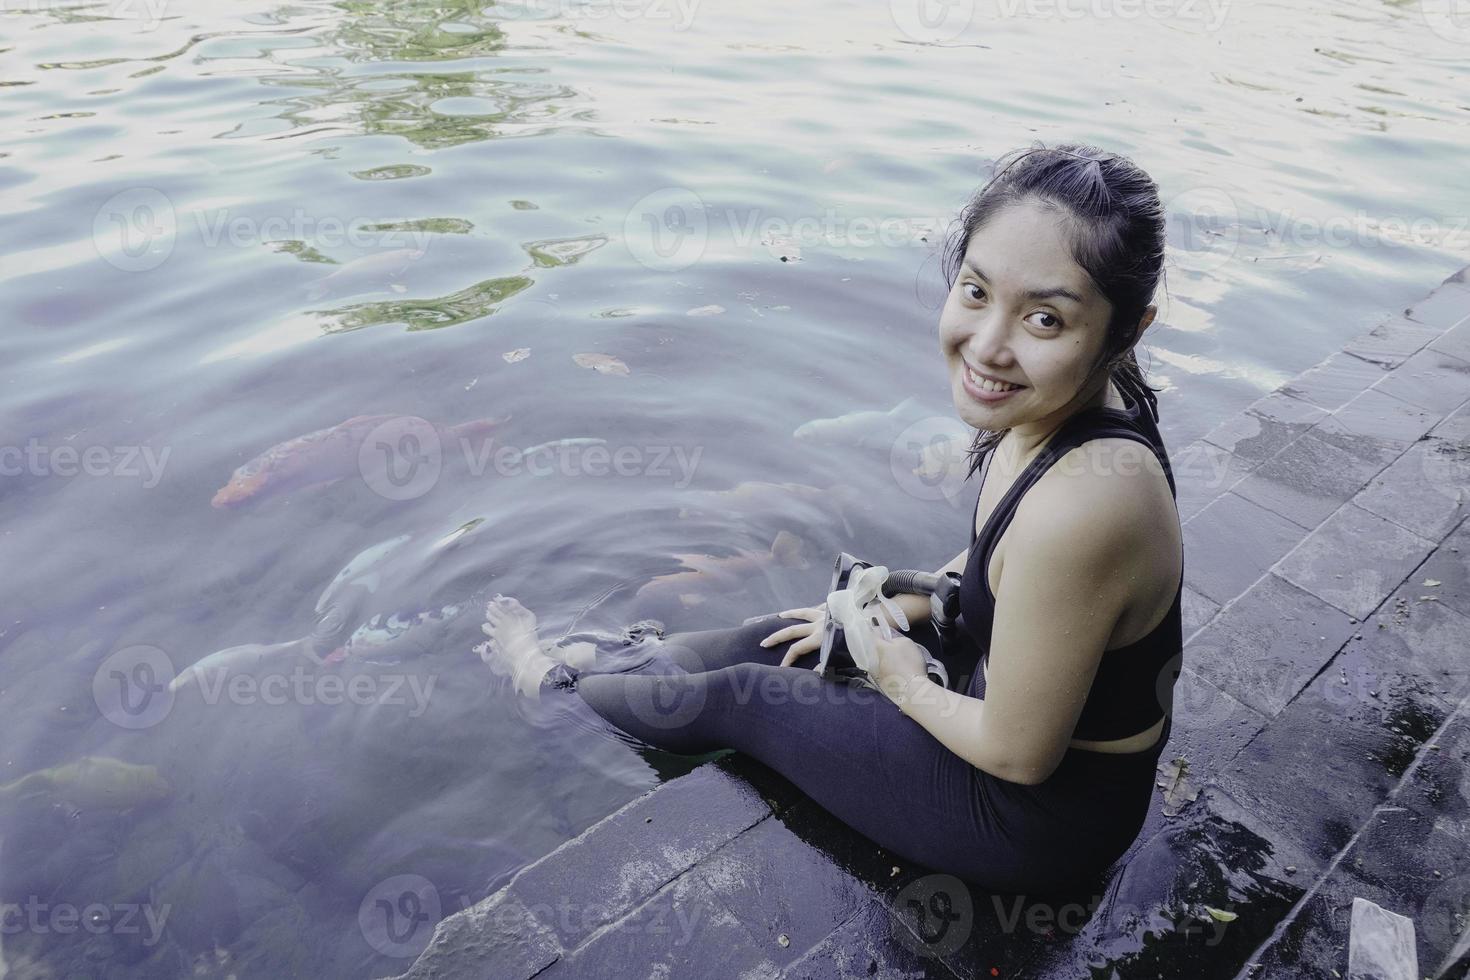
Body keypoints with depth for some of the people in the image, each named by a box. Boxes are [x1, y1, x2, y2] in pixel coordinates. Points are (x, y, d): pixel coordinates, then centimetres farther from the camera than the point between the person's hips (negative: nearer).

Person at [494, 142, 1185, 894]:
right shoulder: (1060, 406, -12)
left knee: (739, 696, 6)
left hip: (1048, 808, -7)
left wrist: (910, 688, -9)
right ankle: (618, 657, 44)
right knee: (790, 639, 16)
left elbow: (1017, 752, -26)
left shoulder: (1077, 504, -40)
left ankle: (553, 685, 35)